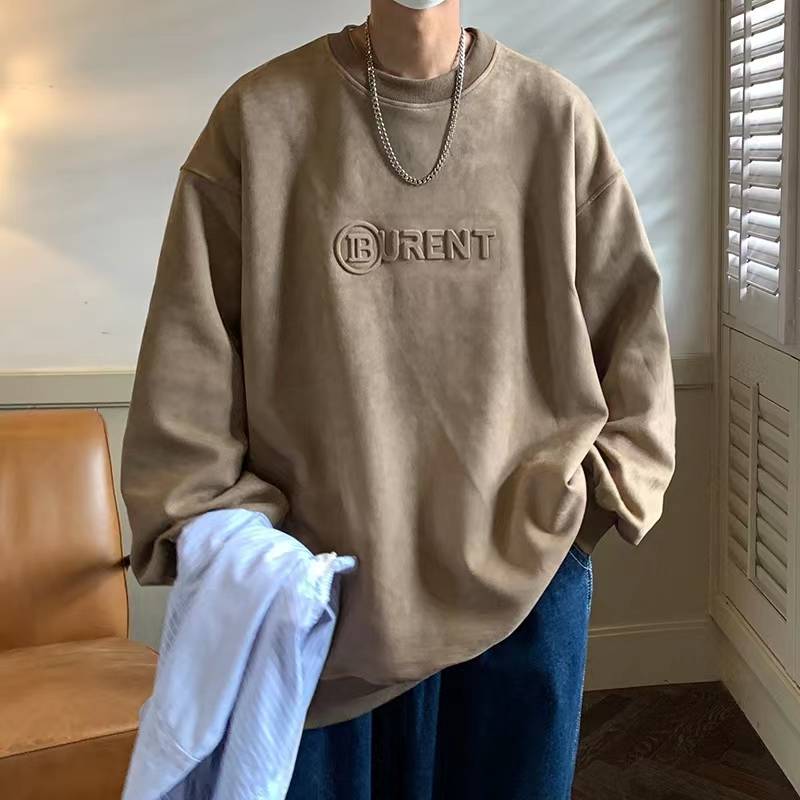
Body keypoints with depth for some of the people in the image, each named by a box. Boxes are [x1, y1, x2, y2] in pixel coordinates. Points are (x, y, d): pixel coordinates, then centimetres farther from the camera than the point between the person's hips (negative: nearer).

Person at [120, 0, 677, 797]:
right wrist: (211, 522, -6)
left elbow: (630, 321, 6)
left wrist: (607, 483, -2)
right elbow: (188, 347, -1)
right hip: (322, 582, -1)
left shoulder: (554, 117, 1)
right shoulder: (260, 117, -2)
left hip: (526, 577, 1)